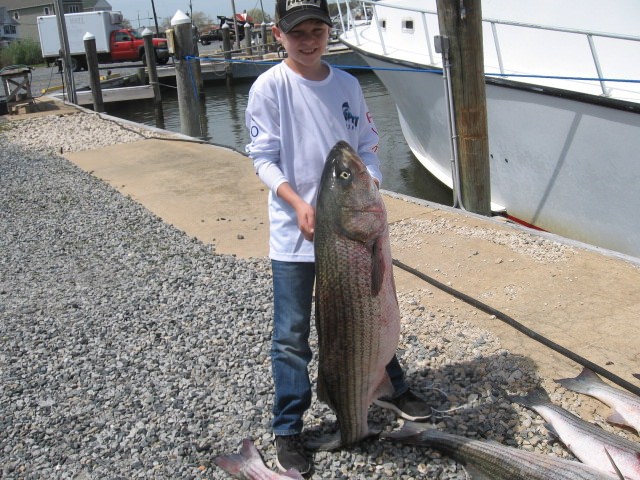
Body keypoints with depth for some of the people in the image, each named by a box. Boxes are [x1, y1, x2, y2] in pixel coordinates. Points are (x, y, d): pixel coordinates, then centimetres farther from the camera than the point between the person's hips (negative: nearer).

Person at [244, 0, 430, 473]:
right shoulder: (269, 87, -7)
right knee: (292, 335, 3)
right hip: (294, 231, -4)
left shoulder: (347, 84, 5)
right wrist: (298, 203, -23)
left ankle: (391, 388, 42)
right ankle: (288, 431, 18)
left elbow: (367, 146, 8)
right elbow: (264, 159, -9)